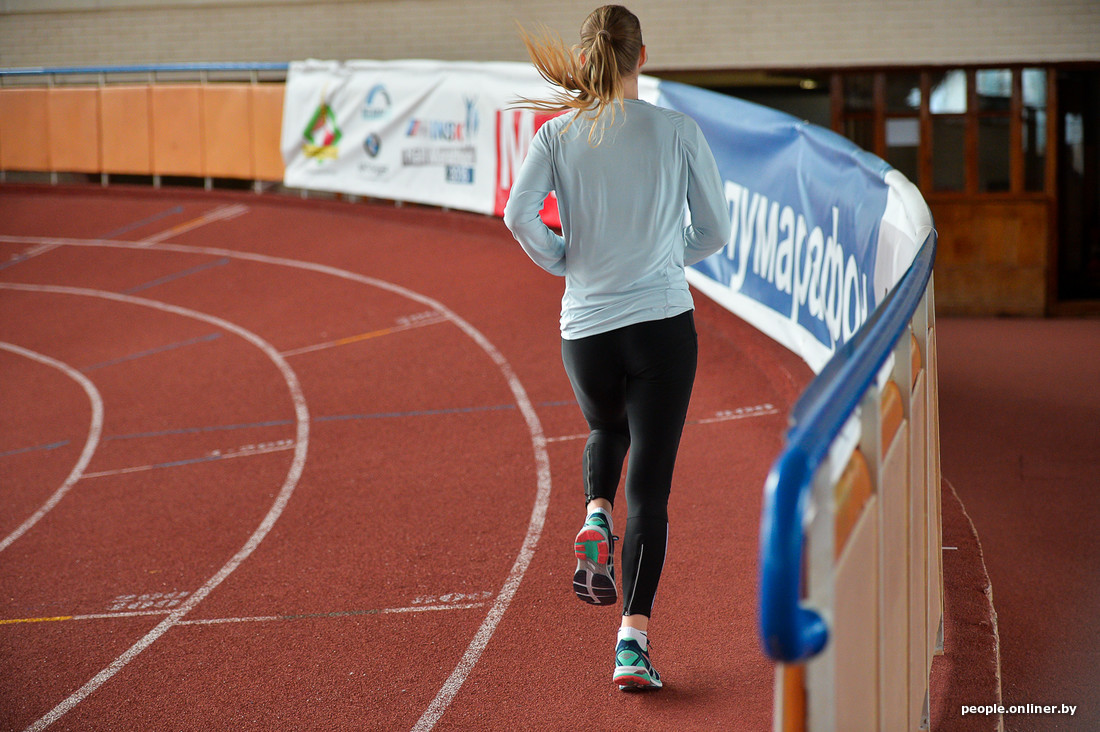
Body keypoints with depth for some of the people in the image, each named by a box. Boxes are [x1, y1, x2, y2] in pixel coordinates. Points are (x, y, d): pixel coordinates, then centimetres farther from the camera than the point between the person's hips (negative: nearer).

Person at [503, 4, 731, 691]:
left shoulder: (559, 133, 1)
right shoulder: (678, 130, 0)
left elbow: (519, 215, -11)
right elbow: (716, 231, 4)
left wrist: (567, 262, 6)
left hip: (585, 326, 2)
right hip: (664, 322, -2)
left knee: (607, 430, 33)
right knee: (650, 488, 0)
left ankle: (596, 518, 5)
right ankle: (634, 640, -7)